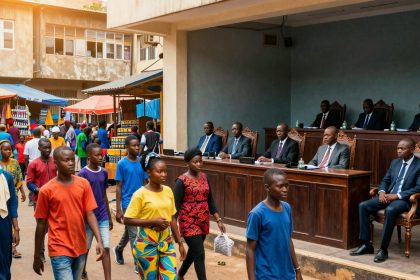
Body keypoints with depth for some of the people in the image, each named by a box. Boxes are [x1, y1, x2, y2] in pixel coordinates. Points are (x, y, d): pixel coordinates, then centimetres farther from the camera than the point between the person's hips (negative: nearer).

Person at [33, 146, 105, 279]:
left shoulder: (83, 184, 0)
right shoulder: (47, 190, -8)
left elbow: (90, 214, -1)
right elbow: (41, 224, -1)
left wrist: (99, 240, -14)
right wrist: (36, 256, 4)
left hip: (80, 248, 4)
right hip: (59, 250, -4)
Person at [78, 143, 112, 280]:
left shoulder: (104, 173, 4)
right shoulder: (83, 174, -12)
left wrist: (109, 217, 14)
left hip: (103, 217, 3)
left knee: (106, 248, -3)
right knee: (85, 248, 14)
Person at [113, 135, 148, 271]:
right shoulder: (122, 164, -9)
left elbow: (145, 184, 9)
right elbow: (118, 187, -7)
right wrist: (118, 210, -9)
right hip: (128, 203, -5)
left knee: (129, 231, 20)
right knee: (133, 234, -1)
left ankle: (118, 249, 45)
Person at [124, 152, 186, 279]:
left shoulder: (168, 191, 4)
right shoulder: (140, 194, -12)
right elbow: (127, 220, -13)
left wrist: (180, 242, 11)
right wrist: (153, 221, -19)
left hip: (167, 242, 4)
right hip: (147, 243, -4)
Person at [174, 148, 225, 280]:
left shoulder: (203, 177, 6)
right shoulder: (182, 181, -12)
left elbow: (210, 200, 11)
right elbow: (176, 205, -13)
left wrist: (218, 220, 7)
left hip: (203, 221, 7)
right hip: (189, 223, -6)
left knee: (193, 252, 20)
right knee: (199, 254, -8)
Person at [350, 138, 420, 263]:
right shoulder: (395, 162, 16)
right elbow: (385, 180, 18)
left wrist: (397, 195, -20)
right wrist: (382, 192, -5)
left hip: (404, 199, -7)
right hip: (388, 196, 7)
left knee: (390, 210, -38)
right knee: (363, 206, -15)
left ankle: (383, 250, -28)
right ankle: (366, 244, -9)